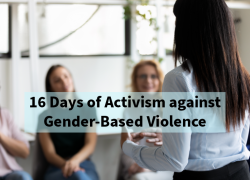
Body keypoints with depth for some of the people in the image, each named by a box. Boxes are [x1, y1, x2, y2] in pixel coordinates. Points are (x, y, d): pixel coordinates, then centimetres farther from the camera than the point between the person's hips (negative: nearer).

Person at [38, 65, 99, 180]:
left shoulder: (88, 110, 18)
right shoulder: (45, 116, 15)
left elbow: (90, 145, 3)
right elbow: (49, 153, 3)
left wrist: (75, 160, -22)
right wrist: (66, 165, -22)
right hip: (57, 169, -1)